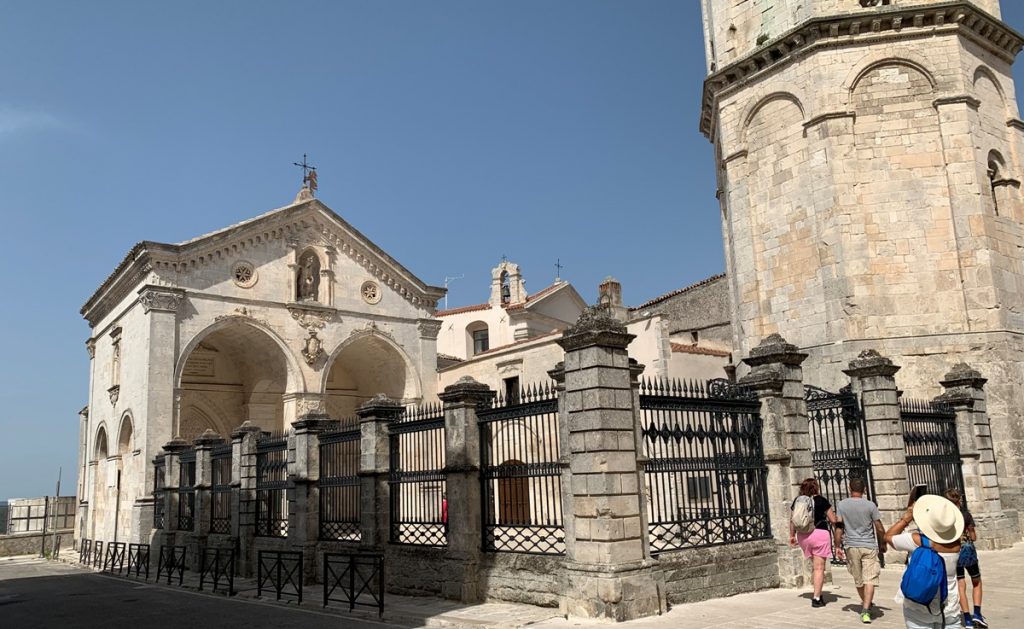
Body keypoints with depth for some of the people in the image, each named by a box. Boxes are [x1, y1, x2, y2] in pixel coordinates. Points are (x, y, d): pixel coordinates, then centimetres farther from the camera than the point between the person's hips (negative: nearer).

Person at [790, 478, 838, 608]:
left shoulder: (797, 501, 6)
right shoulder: (821, 500, -6)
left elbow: (792, 521, 9)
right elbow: (833, 520, -4)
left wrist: (792, 536, 19)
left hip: (803, 536, 4)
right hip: (820, 533, -4)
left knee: (816, 565, 21)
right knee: (819, 567, 0)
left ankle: (818, 593, 21)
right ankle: (816, 598, -3)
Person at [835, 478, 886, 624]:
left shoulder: (841, 505, -1)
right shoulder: (870, 505, -4)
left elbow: (839, 527, -3)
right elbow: (879, 529, -1)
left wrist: (838, 546, 4)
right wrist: (883, 544, 15)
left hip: (851, 546, 2)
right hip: (869, 546, -2)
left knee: (858, 580, 17)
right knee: (869, 579, -4)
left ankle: (865, 604, 34)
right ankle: (866, 610, -15)